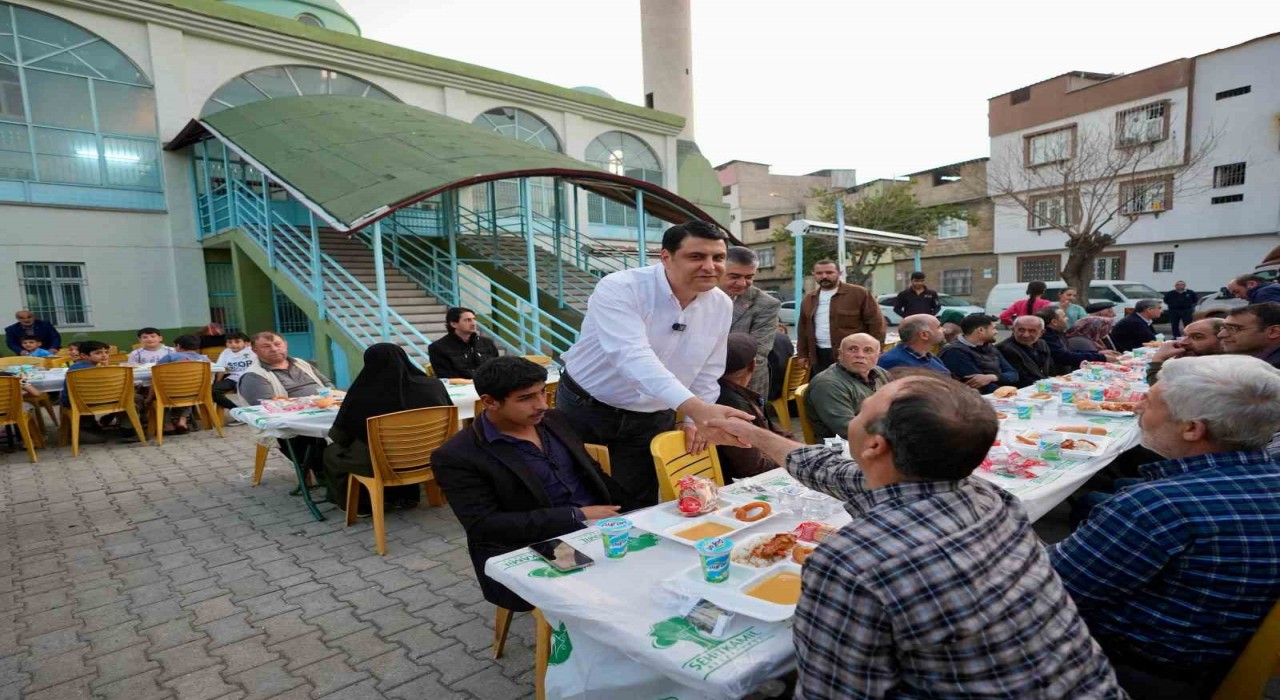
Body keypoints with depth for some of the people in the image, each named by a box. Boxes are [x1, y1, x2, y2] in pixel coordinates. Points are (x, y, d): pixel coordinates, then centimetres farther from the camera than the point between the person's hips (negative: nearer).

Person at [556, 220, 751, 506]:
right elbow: (633, 356, -41)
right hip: (586, 409, -3)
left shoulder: (721, 305, -6)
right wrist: (695, 408, -52)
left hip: (652, 419, 4)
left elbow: (707, 372, 7)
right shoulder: (618, 290, -25)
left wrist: (694, 420, 0)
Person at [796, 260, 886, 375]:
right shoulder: (808, 299, 13)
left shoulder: (859, 293, -5)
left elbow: (876, 323, -6)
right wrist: (803, 355, 13)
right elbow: (803, 329, 19)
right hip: (819, 357, 5)